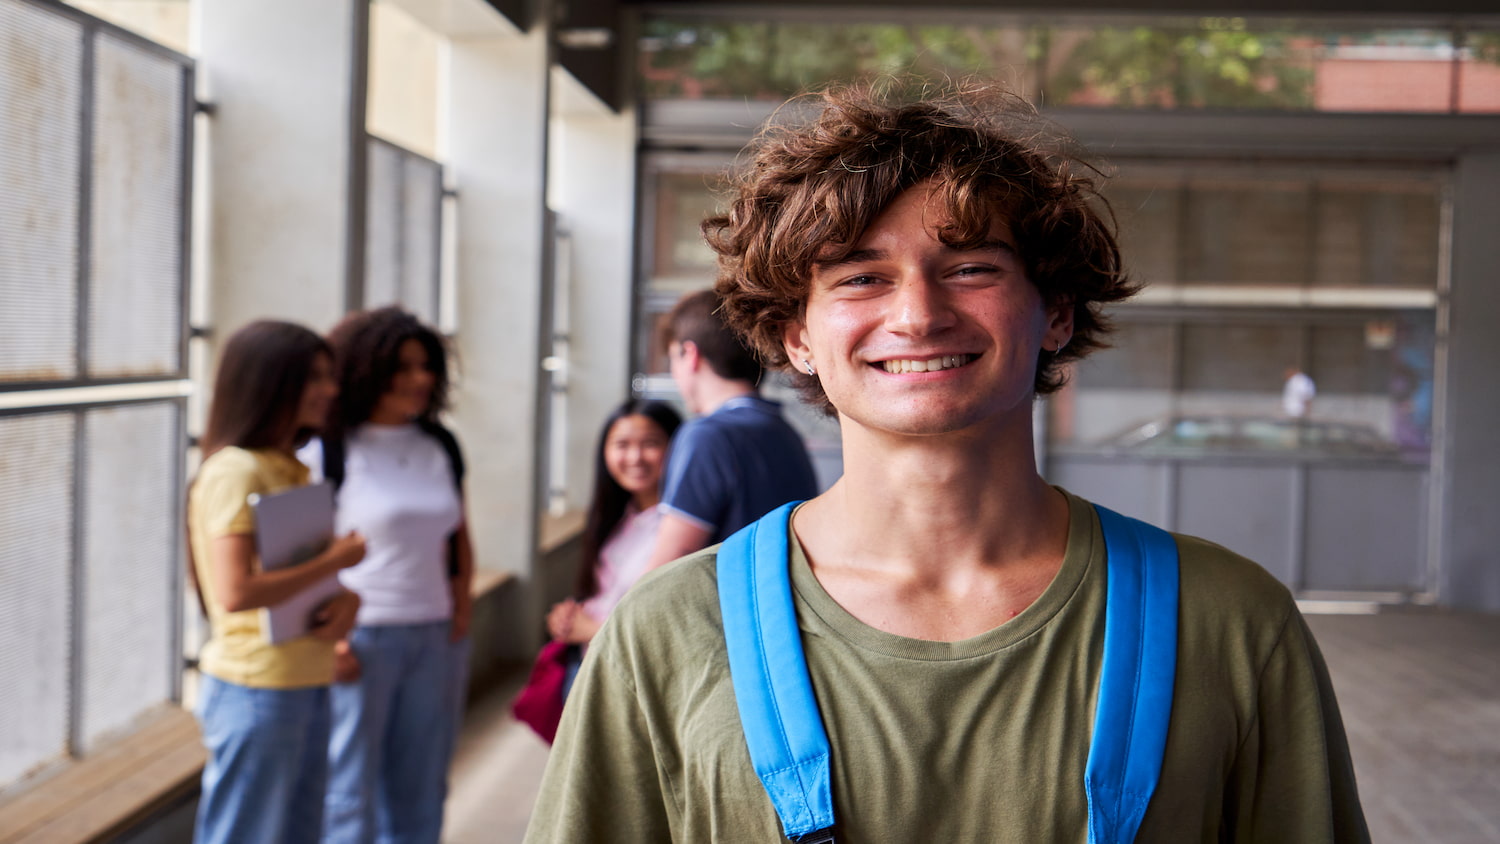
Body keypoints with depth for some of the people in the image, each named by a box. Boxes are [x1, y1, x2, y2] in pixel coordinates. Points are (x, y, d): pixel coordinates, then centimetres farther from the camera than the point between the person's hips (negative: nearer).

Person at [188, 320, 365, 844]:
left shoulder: (293, 470, 12)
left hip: (307, 687, 9)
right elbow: (234, 592, -24)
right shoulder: (234, 471, -15)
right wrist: (334, 562, -15)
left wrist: (346, 599, -5)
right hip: (256, 689, -9)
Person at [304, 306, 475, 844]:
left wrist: (460, 616, 8)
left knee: (420, 789, 11)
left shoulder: (441, 447, 10)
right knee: (348, 793, 1)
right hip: (358, 639, -5)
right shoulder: (330, 450, -7)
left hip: (435, 638, 6)